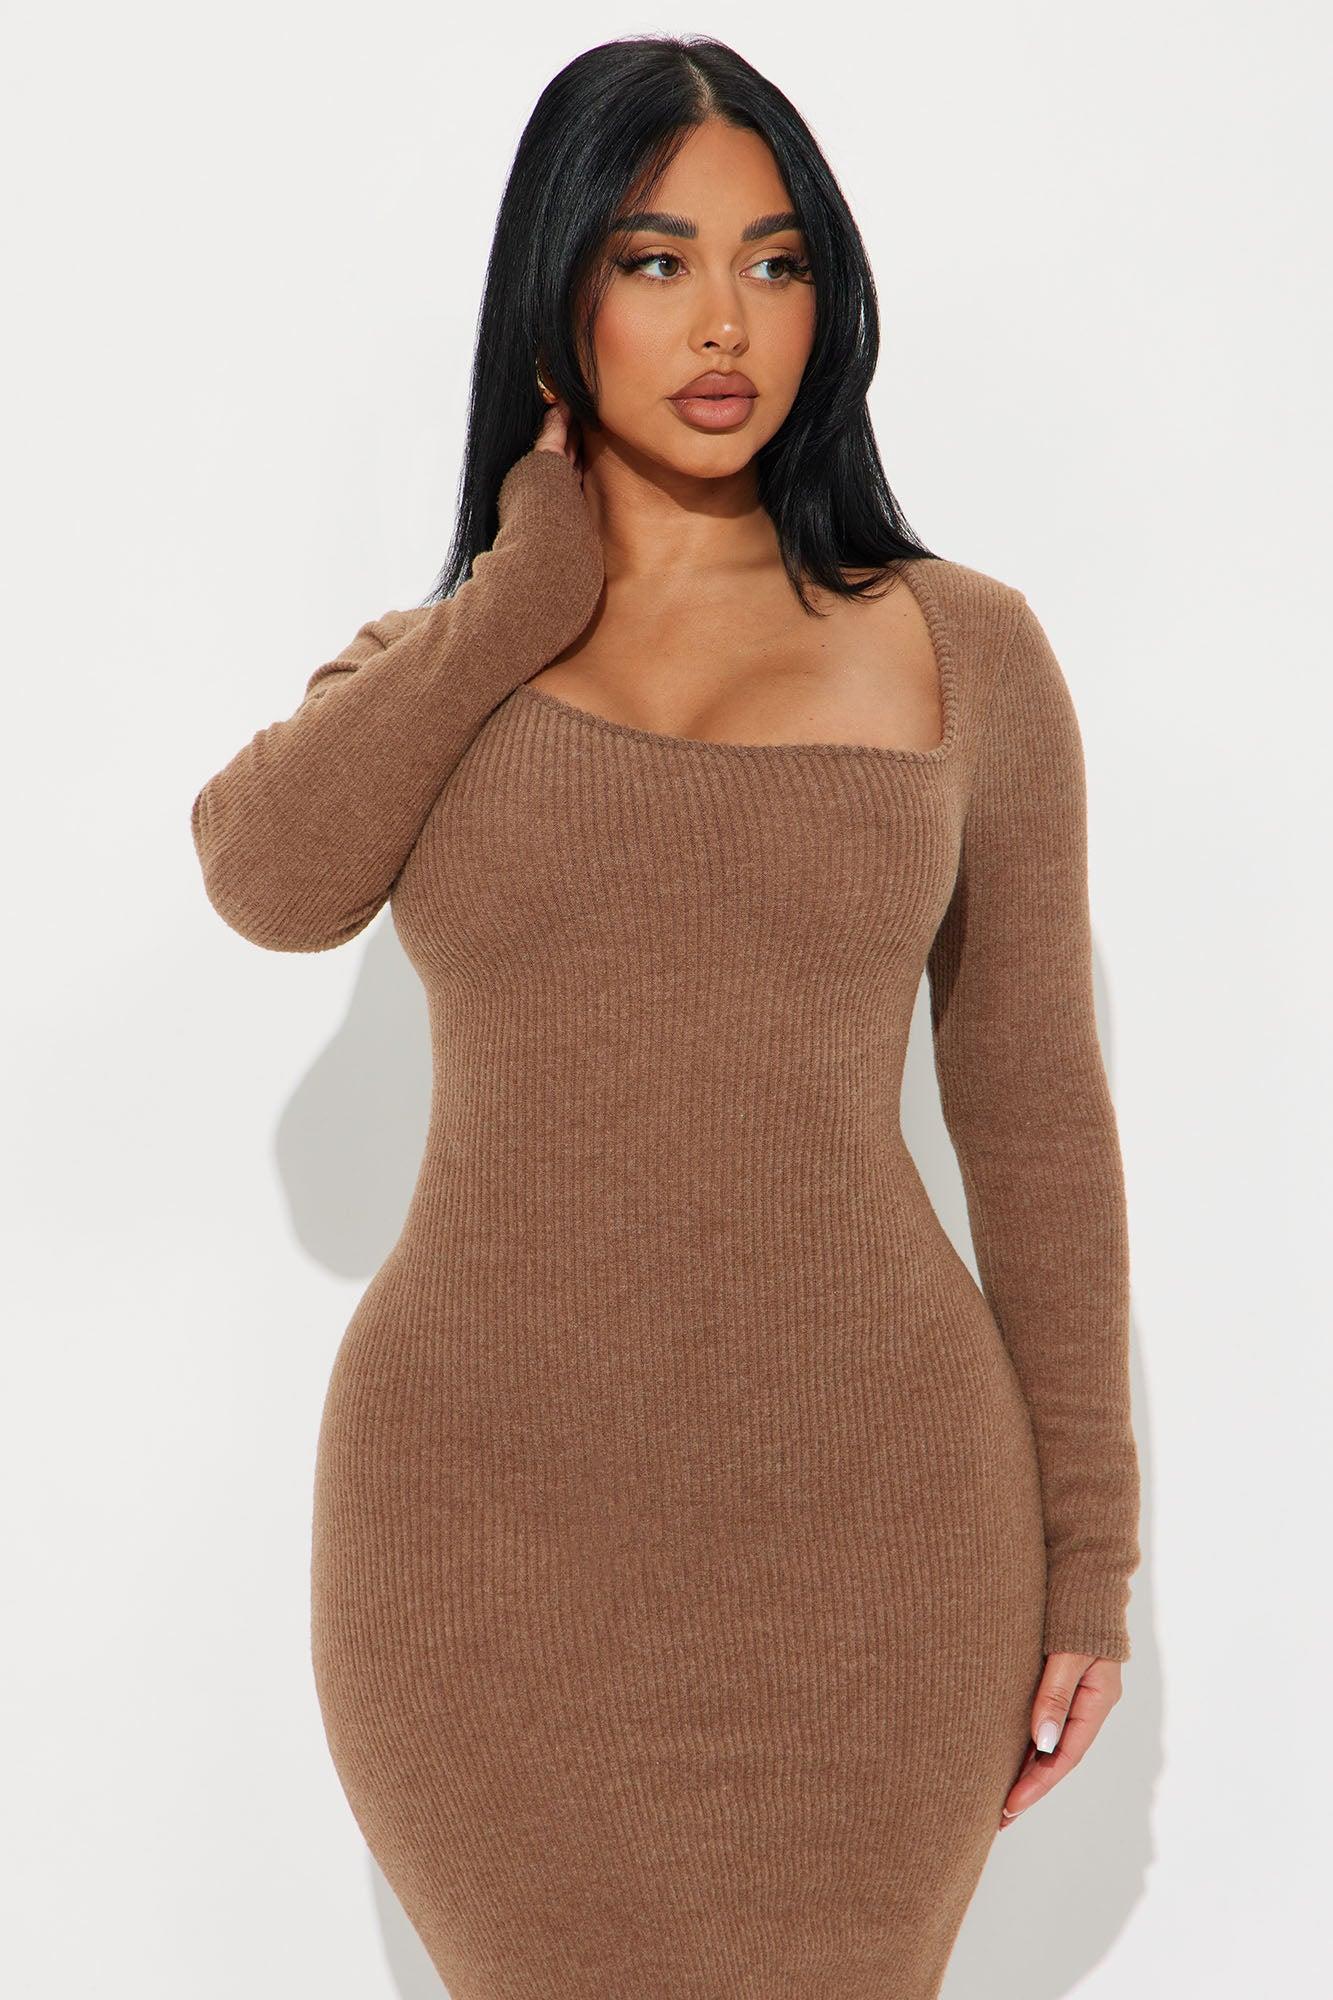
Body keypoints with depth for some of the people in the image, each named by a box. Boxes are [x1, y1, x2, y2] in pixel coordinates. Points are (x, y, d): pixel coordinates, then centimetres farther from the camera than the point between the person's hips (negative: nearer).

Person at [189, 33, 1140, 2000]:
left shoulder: (962, 647, 2)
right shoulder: (431, 670, 7)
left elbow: (1033, 1104, 4)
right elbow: (270, 878, -15)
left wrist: (1088, 1547, 2)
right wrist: (539, 583, -6)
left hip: (860, 1519, -1)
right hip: (491, 1529, 1)